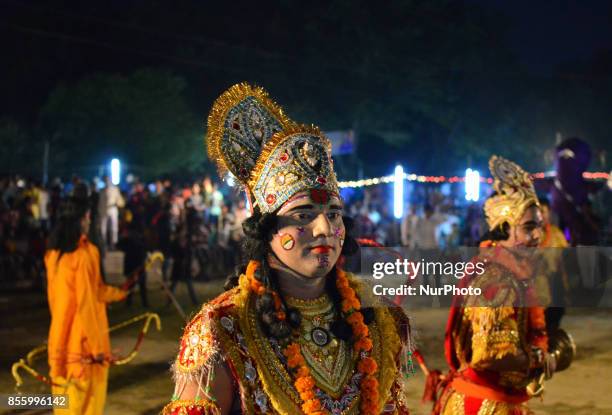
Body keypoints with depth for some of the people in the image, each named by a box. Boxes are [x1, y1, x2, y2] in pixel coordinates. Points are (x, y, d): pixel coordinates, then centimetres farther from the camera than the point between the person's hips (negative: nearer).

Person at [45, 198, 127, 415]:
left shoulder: (53, 253, 5)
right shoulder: (85, 252, -17)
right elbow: (87, 301, -18)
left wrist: (118, 292, 27)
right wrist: (97, 345, -13)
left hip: (61, 334, 7)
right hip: (83, 336, -7)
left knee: (67, 392, 15)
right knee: (87, 394, 5)